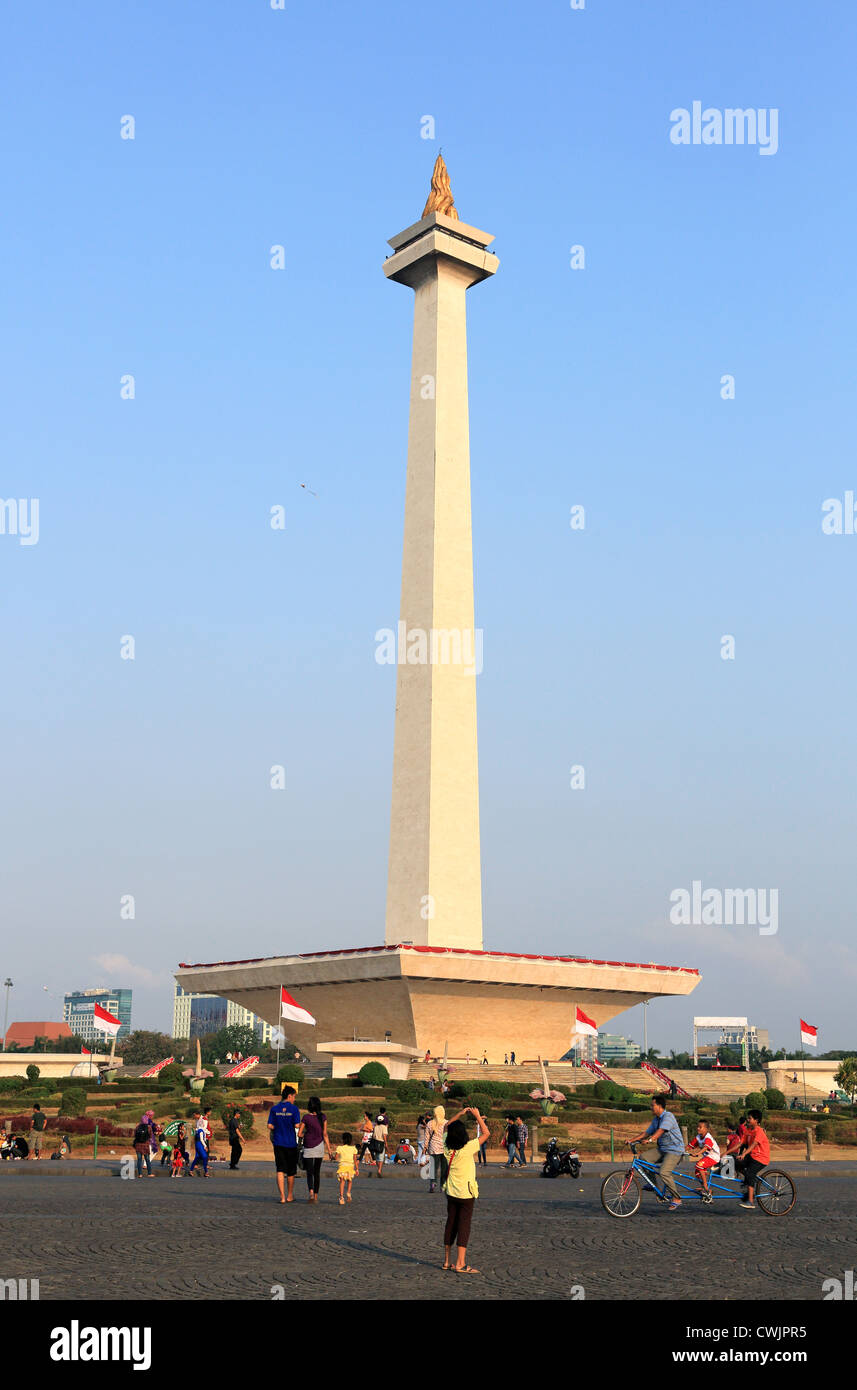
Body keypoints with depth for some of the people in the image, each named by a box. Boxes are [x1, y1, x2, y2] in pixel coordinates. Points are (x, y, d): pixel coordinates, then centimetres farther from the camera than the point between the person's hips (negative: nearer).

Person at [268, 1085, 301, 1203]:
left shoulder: (274, 1109, 3)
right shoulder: (294, 1109, -6)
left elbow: (270, 1126, -1)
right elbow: (297, 1126, -11)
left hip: (278, 1143, 2)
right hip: (291, 1143, -2)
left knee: (280, 1170, 1)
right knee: (291, 1171, 12)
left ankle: (282, 1196, -10)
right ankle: (290, 1196, 24)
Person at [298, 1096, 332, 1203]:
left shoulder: (306, 1117, -9)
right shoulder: (323, 1117, -4)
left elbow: (299, 1134, -7)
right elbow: (325, 1134, -4)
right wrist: (329, 1150, 0)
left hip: (308, 1147, -2)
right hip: (319, 1146, 2)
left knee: (309, 1172, 1)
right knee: (317, 1172, 15)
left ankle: (311, 1191, -24)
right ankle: (316, 1196, 19)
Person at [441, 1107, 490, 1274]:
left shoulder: (447, 1148, -5)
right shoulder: (468, 1149, -21)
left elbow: (447, 1127, 13)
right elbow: (486, 1133, -10)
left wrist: (461, 1113, 9)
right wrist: (477, 1116, -4)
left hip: (451, 1193, 5)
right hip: (466, 1193, -5)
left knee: (450, 1224, 14)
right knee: (464, 1226, -1)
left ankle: (447, 1261, 20)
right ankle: (460, 1264, -3)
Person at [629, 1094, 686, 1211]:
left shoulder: (668, 1116, -14)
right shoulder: (656, 1119, 14)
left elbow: (660, 1131, -28)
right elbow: (647, 1132, 14)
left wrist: (651, 1139, -42)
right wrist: (632, 1140, 2)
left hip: (674, 1150, -9)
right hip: (662, 1149, 9)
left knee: (664, 1172, -24)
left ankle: (677, 1199, -10)